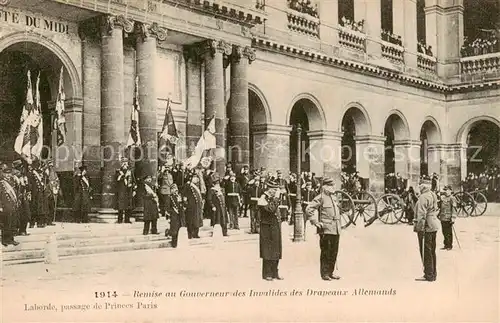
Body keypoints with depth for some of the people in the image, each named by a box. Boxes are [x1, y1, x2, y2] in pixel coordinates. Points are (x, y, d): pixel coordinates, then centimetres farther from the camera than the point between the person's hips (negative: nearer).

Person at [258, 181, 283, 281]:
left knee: (276, 251, 10)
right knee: (267, 251, -1)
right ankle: (267, 274, 7)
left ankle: (275, 273, 19)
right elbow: (271, 209, -30)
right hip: (267, 229, -8)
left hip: (276, 228, 8)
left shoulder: (273, 198, 12)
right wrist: (276, 198, -25)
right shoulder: (263, 199, -13)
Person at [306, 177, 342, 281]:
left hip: (336, 230, 8)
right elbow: (308, 209, -16)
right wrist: (316, 222, -16)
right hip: (326, 230, -8)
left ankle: (330, 272, 19)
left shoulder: (333, 197, 18)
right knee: (326, 253, -2)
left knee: (334, 253, 10)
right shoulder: (321, 198, -9)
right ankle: (324, 274, 6)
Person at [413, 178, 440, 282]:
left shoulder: (423, 197, -17)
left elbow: (422, 214, -21)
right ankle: (433, 273, 26)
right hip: (434, 225, 10)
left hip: (426, 227, -10)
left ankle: (429, 275, 0)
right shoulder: (433, 195, 12)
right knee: (432, 251, 17)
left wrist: (420, 228, -19)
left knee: (425, 251, -3)